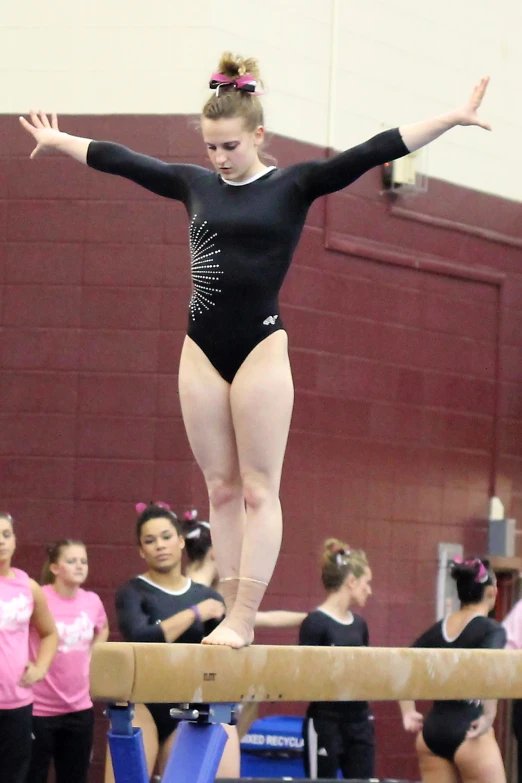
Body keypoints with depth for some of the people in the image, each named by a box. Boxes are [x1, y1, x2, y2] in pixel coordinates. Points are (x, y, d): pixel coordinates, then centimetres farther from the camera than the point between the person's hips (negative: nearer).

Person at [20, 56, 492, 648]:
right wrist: (57, 140, 31)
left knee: (259, 489, -4)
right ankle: (233, 614, 7)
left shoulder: (293, 186, -3)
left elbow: (372, 153, -11)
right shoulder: (196, 185, 9)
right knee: (221, 489, 5)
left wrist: (452, 119, -18)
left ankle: (243, 619, -5)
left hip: (260, 345, -5)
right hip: (202, 350, 5)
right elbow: (117, 160, 20)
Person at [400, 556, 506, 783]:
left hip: (432, 730, 6)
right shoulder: (491, 630, -8)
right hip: (468, 734, -6)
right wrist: (489, 717, -22)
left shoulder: (439, 628, 11)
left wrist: (408, 711, 7)